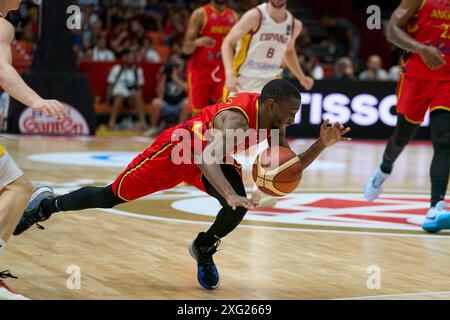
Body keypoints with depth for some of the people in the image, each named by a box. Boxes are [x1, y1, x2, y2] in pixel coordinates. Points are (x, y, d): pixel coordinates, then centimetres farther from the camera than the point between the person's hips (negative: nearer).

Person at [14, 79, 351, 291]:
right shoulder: (235, 118, -40)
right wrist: (231, 195, -68)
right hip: (176, 149, -6)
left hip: (214, 157, 6)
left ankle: (204, 249, 11)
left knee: (238, 208, -20)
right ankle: (48, 206, 29)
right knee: (109, 197, 5)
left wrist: (323, 144, -22)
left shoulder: (272, 122, -14)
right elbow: (206, 158, -54)